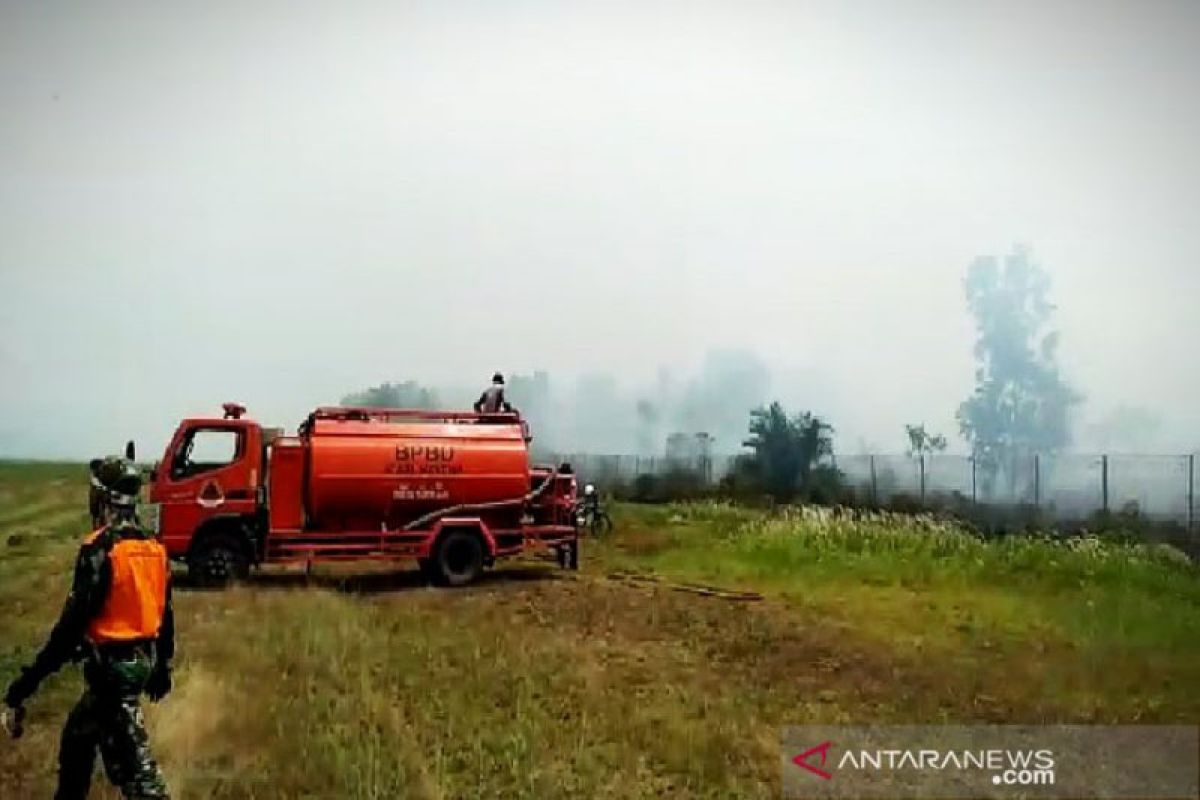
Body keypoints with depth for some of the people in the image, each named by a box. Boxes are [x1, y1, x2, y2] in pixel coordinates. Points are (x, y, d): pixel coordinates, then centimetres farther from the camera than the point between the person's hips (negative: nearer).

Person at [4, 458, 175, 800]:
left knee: (131, 761, -4)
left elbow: (74, 620, -21)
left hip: (113, 665, -8)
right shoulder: (154, 547, 5)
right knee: (77, 736, 25)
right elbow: (164, 613, 12)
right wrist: (162, 666, 23)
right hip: (143, 660, 8)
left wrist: (31, 677, -16)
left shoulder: (100, 549, -18)